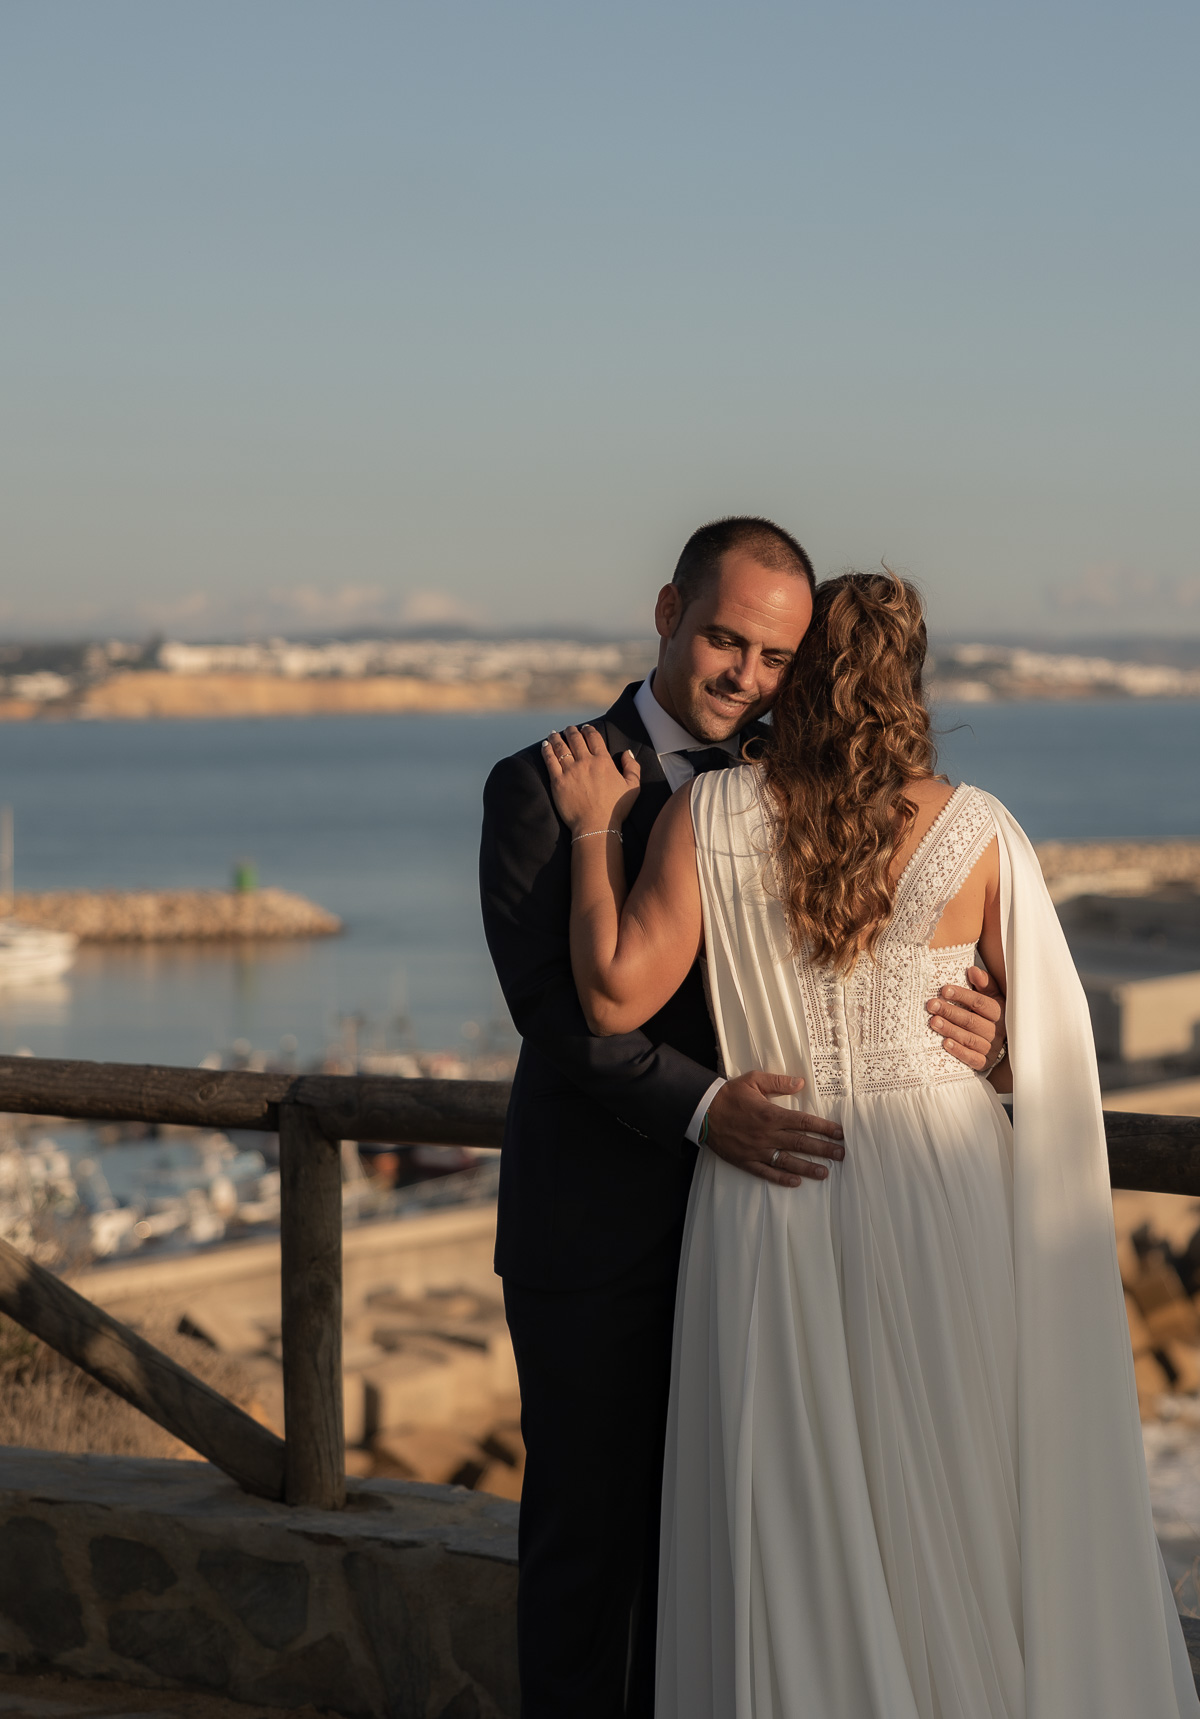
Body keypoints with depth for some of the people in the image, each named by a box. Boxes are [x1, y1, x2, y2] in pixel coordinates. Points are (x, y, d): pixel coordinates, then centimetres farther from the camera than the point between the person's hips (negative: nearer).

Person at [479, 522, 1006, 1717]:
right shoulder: (543, 788, -7)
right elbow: (552, 1005, -16)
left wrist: (968, 1023, -21)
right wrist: (702, 1107, -30)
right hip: (592, 1232, -4)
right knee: (588, 1530, 4)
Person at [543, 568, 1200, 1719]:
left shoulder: (710, 815, -7)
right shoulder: (971, 828, -5)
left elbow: (617, 995, -10)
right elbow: (1055, 1039, -2)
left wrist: (595, 832, -1)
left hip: (773, 1212, 0)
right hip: (943, 1196, 0)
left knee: (796, 1537, 8)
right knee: (971, 1516, 12)